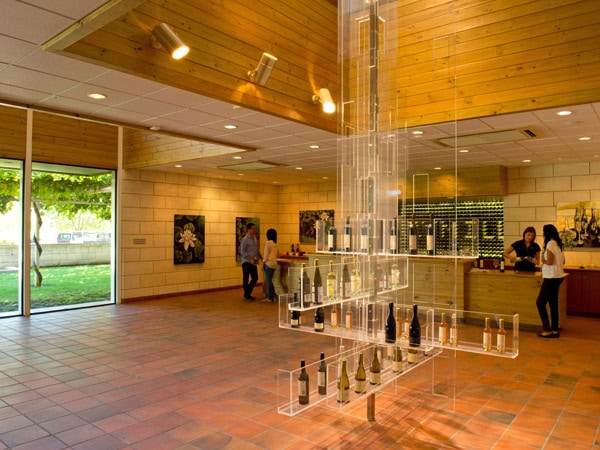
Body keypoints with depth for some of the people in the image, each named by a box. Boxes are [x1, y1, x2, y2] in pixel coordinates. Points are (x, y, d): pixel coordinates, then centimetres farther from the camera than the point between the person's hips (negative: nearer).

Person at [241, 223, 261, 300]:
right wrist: (250, 260, -20)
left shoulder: (255, 239, 12)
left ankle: (248, 293, 25)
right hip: (246, 262, -7)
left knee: (255, 278, 10)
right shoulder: (245, 239, -11)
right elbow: (242, 251, -15)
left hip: (253, 262, 7)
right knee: (246, 279, 3)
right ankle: (247, 295, 15)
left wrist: (260, 257, 5)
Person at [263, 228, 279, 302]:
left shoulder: (268, 242, -11)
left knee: (268, 280, -1)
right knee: (268, 280, 16)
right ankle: (270, 295, 17)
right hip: (274, 263, 8)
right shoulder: (276, 244, 11)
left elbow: (266, 254, -12)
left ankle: (270, 297, 2)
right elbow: (278, 255, 19)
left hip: (268, 263, -8)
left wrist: (263, 263, -6)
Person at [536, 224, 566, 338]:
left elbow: (549, 261, -20)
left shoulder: (550, 244, -15)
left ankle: (547, 330, -3)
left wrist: (542, 260, -1)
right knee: (553, 303, 12)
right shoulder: (558, 244, 12)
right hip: (558, 276, 9)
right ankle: (555, 330, 15)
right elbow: (562, 261, 20)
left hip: (551, 277, -9)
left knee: (540, 302, -3)